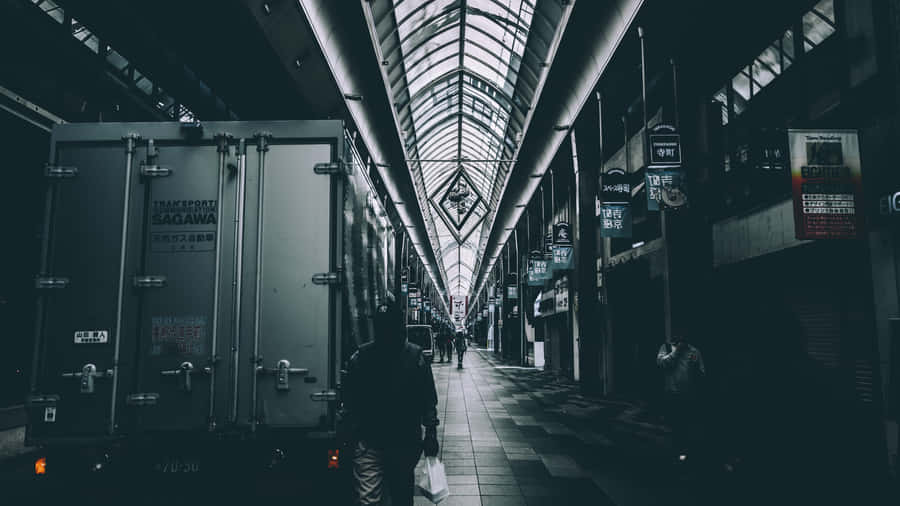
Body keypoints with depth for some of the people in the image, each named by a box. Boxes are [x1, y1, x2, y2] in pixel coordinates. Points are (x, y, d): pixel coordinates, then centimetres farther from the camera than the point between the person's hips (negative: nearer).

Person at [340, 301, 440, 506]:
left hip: (406, 441, 0)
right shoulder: (360, 357, -2)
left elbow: (429, 400, 0)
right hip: (368, 441, 0)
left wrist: (431, 433, -2)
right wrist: (345, 432, 3)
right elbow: (348, 398, 5)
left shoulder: (415, 357, -4)